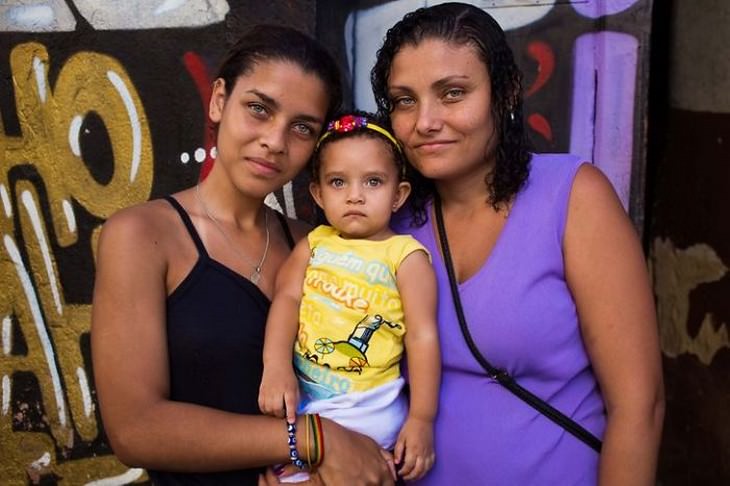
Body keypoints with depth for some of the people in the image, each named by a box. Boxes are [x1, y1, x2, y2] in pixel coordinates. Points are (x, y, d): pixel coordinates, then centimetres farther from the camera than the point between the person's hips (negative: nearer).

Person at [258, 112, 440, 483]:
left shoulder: (406, 256, -6)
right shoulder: (314, 244, 8)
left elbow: (422, 336, -8)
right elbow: (287, 296, -3)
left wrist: (421, 418, -12)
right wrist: (276, 365, -20)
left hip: (363, 407, -5)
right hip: (299, 391, 5)